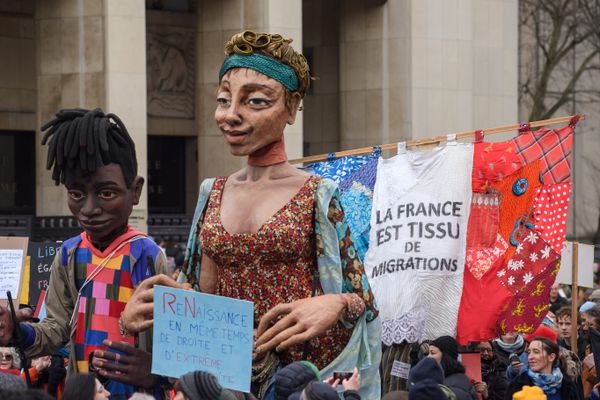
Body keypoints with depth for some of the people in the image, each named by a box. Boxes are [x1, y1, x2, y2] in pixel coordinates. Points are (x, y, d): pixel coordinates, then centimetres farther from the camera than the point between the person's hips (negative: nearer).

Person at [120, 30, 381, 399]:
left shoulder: (318, 198, -5)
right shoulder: (212, 195, 7)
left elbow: (362, 297, -5)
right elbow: (205, 298, 12)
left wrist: (334, 305, -26)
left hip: (301, 366, -4)